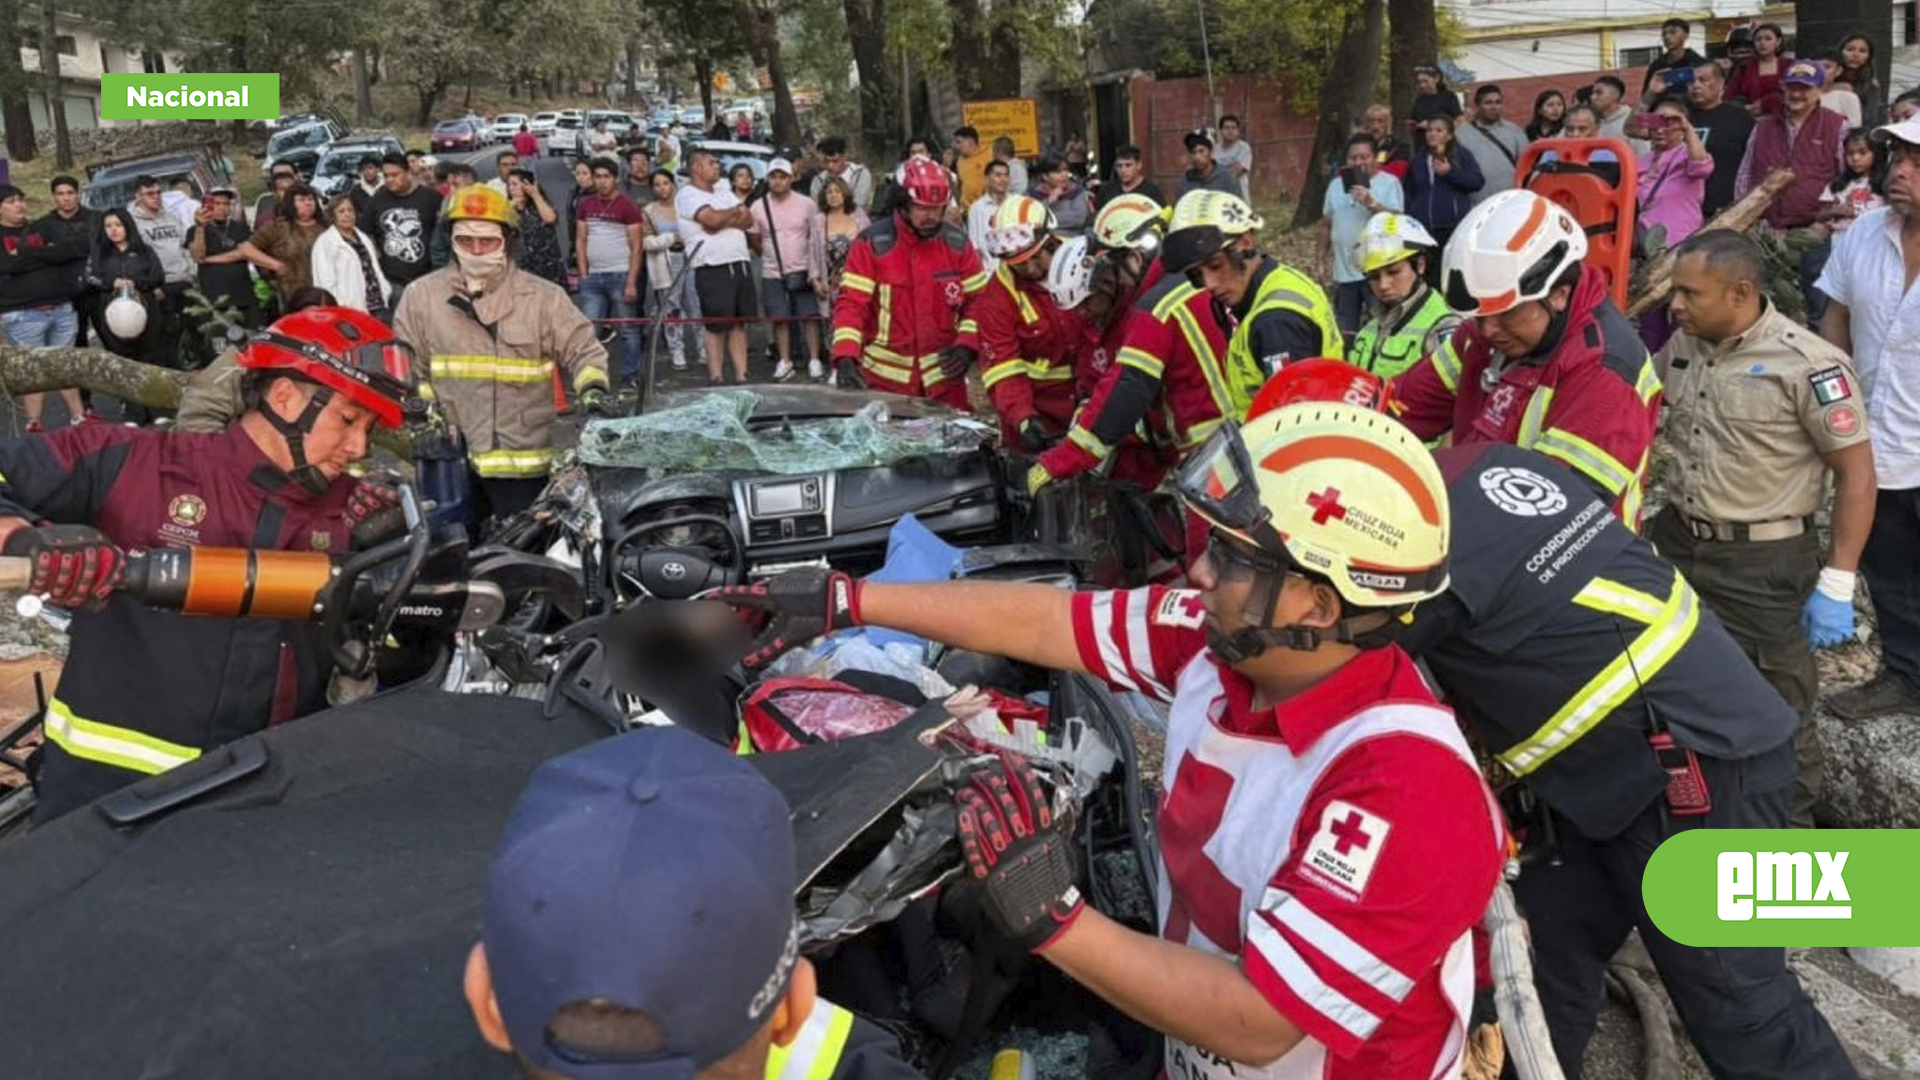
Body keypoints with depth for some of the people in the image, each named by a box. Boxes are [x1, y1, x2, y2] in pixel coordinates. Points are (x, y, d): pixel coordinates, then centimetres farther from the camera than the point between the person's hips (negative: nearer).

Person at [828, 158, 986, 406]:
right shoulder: (873, 243, -7)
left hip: (944, 375, 3)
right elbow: (851, 303, -11)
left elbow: (978, 300, 9)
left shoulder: (957, 244, 4)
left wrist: (967, 344, -7)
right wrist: (846, 357, -25)